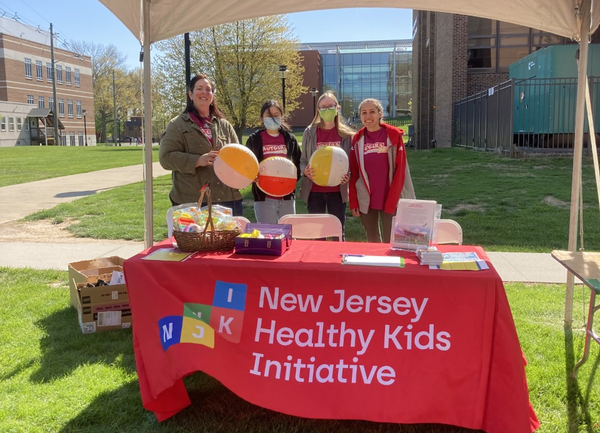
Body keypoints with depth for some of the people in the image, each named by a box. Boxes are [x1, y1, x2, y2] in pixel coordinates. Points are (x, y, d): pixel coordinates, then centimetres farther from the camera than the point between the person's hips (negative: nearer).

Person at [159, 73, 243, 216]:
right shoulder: (178, 125, 5)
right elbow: (166, 157, -5)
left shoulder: (224, 125, 17)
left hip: (228, 199, 4)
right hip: (191, 202, -4)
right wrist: (198, 161, -17)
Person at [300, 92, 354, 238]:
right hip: (314, 190, 1)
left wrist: (348, 175, -14)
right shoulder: (310, 132, 3)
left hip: (337, 190, 0)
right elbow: (303, 160, 8)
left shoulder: (346, 134, 2)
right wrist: (306, 171, -15)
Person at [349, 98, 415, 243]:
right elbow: (353, 173, 6)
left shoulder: (393, 135, -5)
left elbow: (400, 170, -6)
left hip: (390, 200, -3)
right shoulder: (358, 139, 4)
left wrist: (392, 200, -10)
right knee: (372, 241, 13)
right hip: (366, 200, 3)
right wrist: (353, 201, 1)